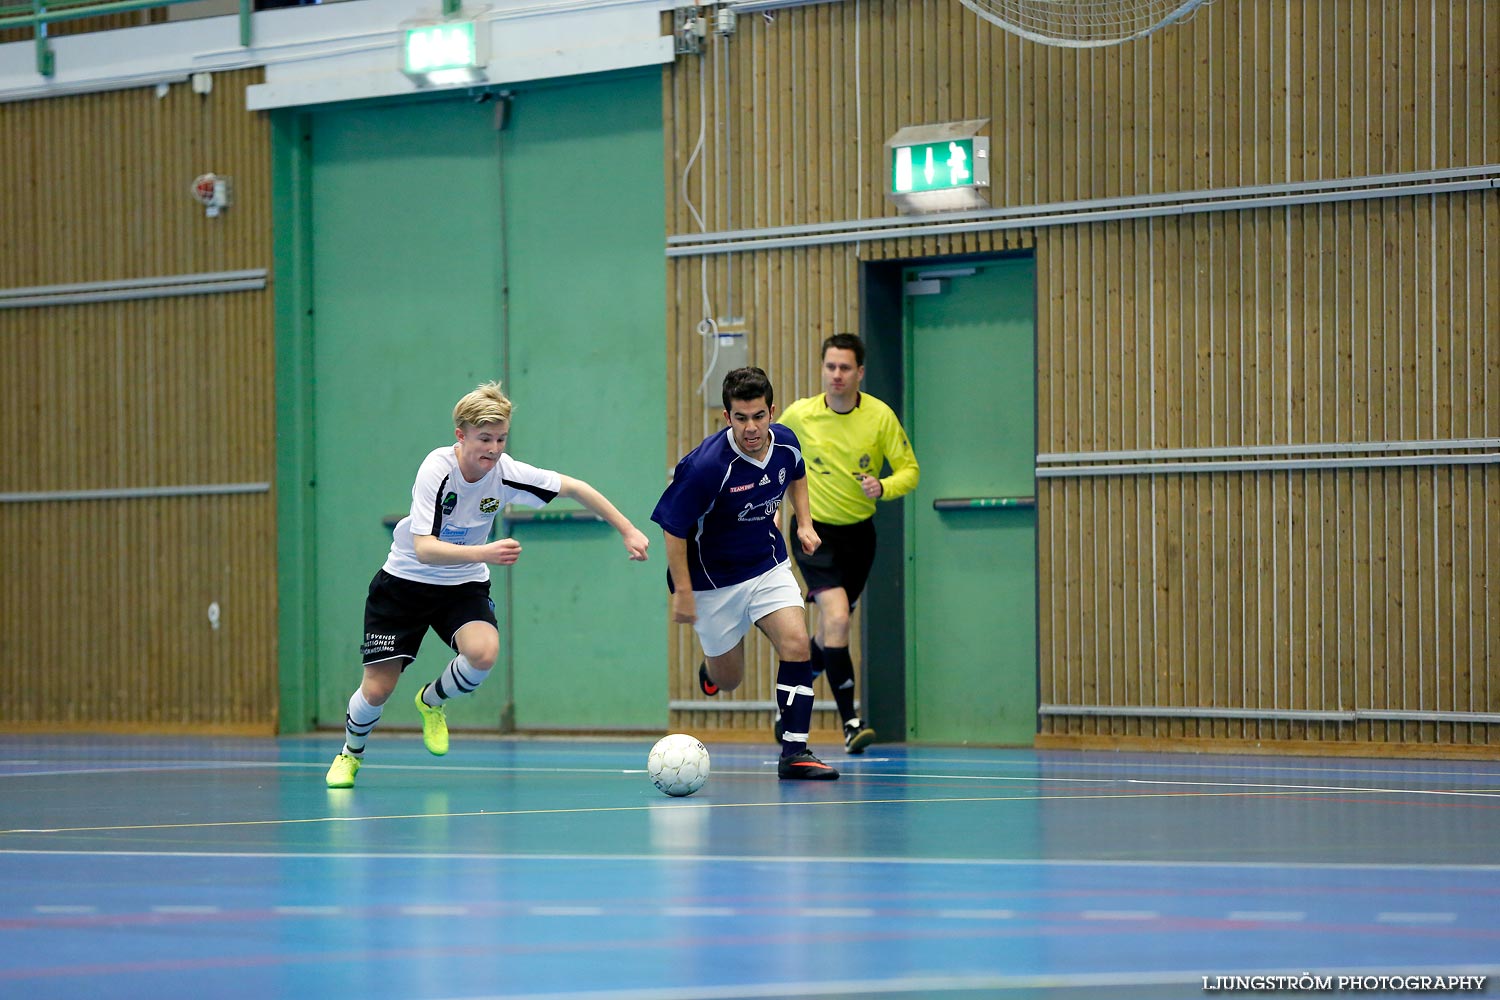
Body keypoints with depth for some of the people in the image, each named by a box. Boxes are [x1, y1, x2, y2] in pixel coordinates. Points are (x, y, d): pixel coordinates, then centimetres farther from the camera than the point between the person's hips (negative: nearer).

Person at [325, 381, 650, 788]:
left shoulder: (505, 472, -17)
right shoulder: (437, 470, -27)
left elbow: (573, 487, -5)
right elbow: (424, 548, -35)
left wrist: (627, 530, -6)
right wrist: (485, 553, -49)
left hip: (463, 585, 3)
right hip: (405, 581, -3)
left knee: (483, 653, -27)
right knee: (377, 690, -5)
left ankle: (432, 701, 7)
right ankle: (350, 753, 29)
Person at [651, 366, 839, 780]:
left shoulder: (785, 442, -11)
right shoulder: (708, 465, -29)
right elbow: (673, 529, -19)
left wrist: (804, 523, 6)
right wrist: (683, 593, -17)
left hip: (769, 565, 4)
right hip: (714, 577, -4)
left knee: (796, 643, -16)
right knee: (728, 679, 8)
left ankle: (794, 752, -9)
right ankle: (710, 665, 48)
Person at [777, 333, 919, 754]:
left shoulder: (880, 416, -9)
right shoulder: (798, 415, -10)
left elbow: (909, 470, -5)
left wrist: (883, 487, -25)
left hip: (858, 533, 3)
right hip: (814, 530, -3)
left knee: (831, 629, 14)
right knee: (837, 617, -22)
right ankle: (850, 721, -21)